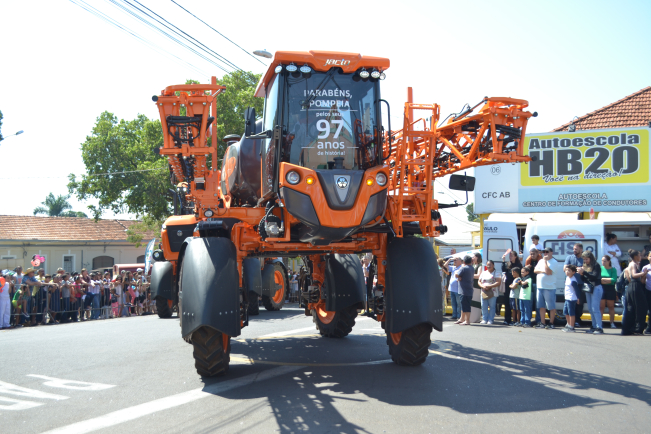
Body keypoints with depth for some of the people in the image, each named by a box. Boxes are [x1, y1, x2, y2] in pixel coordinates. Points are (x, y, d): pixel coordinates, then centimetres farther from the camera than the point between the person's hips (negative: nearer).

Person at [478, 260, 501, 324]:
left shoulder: (496, 273, 2)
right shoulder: (483, 273, 17)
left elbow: (498, 282, -10)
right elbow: (479, 282, 15)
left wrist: (489, 286, -17)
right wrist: (483, 286, -7)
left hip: (492, 293, -4)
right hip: (483, 292, 4)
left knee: (492, 306, -3)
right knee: (484, 307, 2)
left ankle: (490, 320, 1)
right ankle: (484, 319, 7)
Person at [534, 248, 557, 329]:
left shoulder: (553, 262, -7)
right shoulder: (541, 261, 16)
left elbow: (548, 272, -18)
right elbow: (535, 270, 10)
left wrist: (545, 261, -14)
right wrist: (542, 271, -7)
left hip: (549, 287, -7)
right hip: (540, 286, 7)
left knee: (551, 307, -1)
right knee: (541, 306, 10)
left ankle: (551, 323, 5)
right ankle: (542, 323, 15)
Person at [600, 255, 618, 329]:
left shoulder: (613, 269, 1)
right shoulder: (600, 268, 4)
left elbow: (614, 280, -11)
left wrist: (602, 279, -10)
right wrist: (608, 280, -11)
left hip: (610, 289, 0)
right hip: (601, 289, 0)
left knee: (611, 306, 8)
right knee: (601, 306, -2)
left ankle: (612, 323, 15)